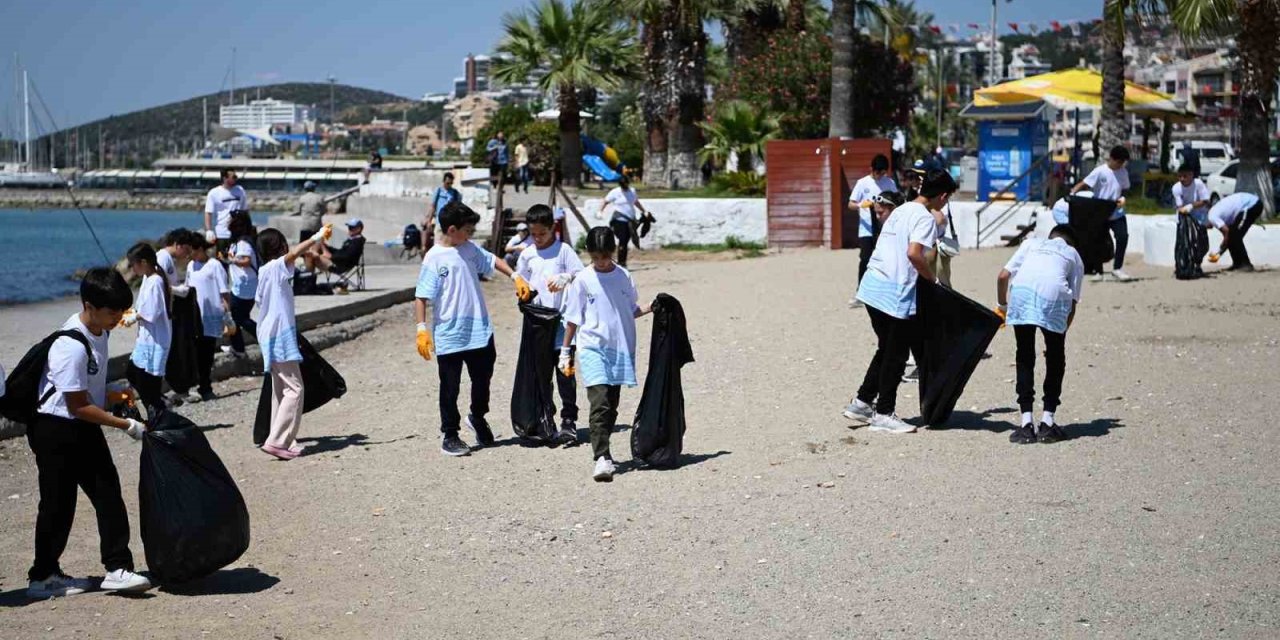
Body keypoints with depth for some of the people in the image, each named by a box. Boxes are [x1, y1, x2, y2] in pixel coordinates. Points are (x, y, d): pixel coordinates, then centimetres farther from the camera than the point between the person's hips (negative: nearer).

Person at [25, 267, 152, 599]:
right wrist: (127, 425, -20)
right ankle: (43, 576, 16)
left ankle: (117, 568, 6)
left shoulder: (100, 331, 1)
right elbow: (79, 406, -23)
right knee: (58, 504, 2)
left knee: (108, 496, 3)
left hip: (85, 429, 8)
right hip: (56, 431, -8)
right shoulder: (71, 347, -26)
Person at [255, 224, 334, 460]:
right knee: (294, 389, -9)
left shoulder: (265, 272, 14)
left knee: (281, 390, 12)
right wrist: (318, 237, -24)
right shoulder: (276, 267, -11)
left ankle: (282, 442, 14)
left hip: (270, 337, 9)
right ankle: (277, 440, -13)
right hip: (280, 336, -9)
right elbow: (294, 253, -29)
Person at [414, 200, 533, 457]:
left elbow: (492, 261, 23)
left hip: (480, 331, 6)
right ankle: (449, 435, 15)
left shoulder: (470, 249, 5)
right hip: (449, 336, -6)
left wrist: (515, 277, 12)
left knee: (482, 380, 16)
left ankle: (478, 419, 41)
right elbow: (421, 296, -13)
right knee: (450, 388, 3)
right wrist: (422, 328, -20)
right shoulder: (434, 258, -12)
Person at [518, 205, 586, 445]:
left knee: (565, 372, -3)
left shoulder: (564, 250, -1)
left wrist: (564, 278, -21)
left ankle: (568, 421, 0)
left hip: (561, 320, -3)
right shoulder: (527, 255, 8)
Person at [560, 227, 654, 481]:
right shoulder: (582, 280, -2)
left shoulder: (624, 276, 6)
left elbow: (632, 309, 16)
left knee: (611, 405, 12)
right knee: (599, 403, -16)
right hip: (592, 348, -4)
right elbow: (573, 319, 3)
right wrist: (565, 352, 3)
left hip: (620, 348, 4)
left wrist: (650, 307, -3)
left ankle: (602, 450, 26)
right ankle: (602, 458, -20)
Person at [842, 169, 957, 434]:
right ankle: (883, 414, 9)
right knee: (896, 355, 3)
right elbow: (914, 253, -24)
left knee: (887, 349, 20)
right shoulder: (925, 218, -10)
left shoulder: (901, 211, 17)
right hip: (896, 294, -9)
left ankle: (862, 402, 23)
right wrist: (933, 279, -9)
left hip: (873, 287, 9)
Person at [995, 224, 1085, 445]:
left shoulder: (1032, 243, 32)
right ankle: (1047, 423, 16)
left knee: (1025, 358, 13)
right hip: (1055, 297, -1)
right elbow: (1073, 304, 22)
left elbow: (1003, 276, 20)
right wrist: (1062, 330, 31)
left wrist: (1002, 306, 34)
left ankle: (1026, 424, 9)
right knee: (1055, 359, 18)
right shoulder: (1074, 255, 31)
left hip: (1021, 292, 1)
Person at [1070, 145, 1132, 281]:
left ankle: (1117, 268, -2)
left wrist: (1122, 198, -6)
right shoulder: (1100, 171, -10)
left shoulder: (1123, 172, 5)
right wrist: (1073, 192, -33)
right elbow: (1084, 183, -16)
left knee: (1122, 237, -13)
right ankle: (1098, 271, 15)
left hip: (1117, 213, 3)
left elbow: (1125, 189, 16)